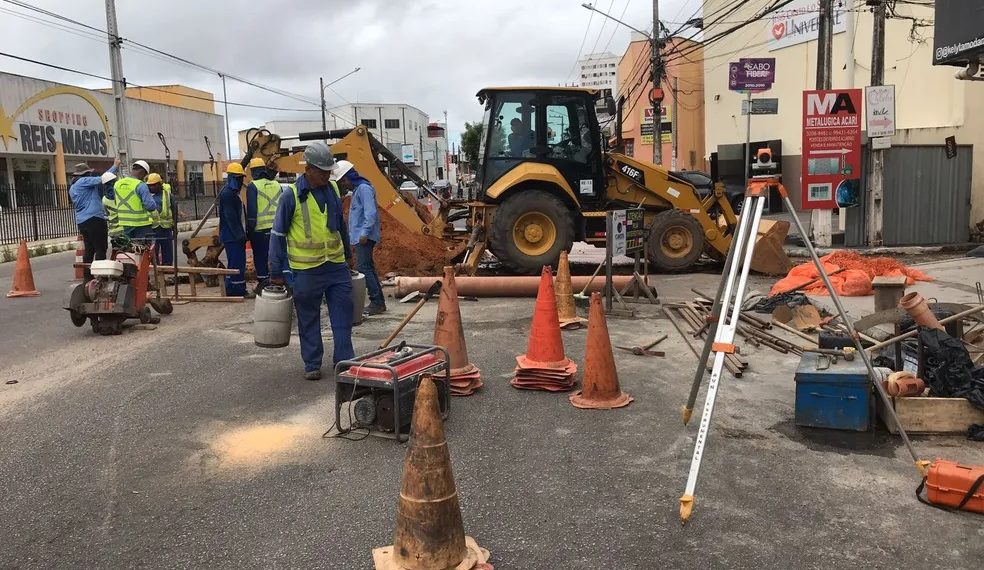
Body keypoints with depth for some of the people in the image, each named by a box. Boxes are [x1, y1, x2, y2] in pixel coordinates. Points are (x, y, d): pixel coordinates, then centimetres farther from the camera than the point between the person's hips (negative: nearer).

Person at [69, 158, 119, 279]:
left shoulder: (72, 188, 22)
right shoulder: (84, 181, -6)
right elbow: (102, 179, -14)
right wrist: (115, 166, -6)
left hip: (81, 221, 9)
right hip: (94, 219, -9)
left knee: (89, 249, 10)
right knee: (100, 248, -7)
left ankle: (87, 276, 10)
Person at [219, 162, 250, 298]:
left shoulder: (233, 192, 18)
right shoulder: (227, 193, -15)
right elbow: (230, 217, -20)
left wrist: (242, 233, 20)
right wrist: (239, 234, -21)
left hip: (236, 236, 11)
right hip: (232, 236, -11)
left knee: (239, 263, 13)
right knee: (237, 263, -9)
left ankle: (239, 290, 19)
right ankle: (236, 290, -6)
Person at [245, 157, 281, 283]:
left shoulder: (253, 186, -6)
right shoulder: (276, 184, 9)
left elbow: (251, 210, -10)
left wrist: (249, 229, -4)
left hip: (260, 230, -4)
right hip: (276, 228, 4)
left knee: (261, 258, 5)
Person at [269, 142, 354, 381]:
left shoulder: (333, 189, 6)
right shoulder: (292, 195, -9)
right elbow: (278, 234, -5)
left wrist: (347, 254, 23)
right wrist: (277, 272, -4)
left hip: (337, 265, 4)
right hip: (306, 270, -4)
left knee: (343, 315, 6)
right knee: (309, 320, 8)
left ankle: (345, 360, 17)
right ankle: (312, 365, 20)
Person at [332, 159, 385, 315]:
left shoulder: (364, 188, -14)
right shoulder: (357, 189, 18)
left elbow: (371, 213, -22)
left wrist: (364, 233, -24)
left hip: (364, 237, -10)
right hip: (359, 236, 10)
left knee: (363, 268, -11)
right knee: (368, 268, 12)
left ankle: (377, 303, -8)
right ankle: (378, 302, 17)